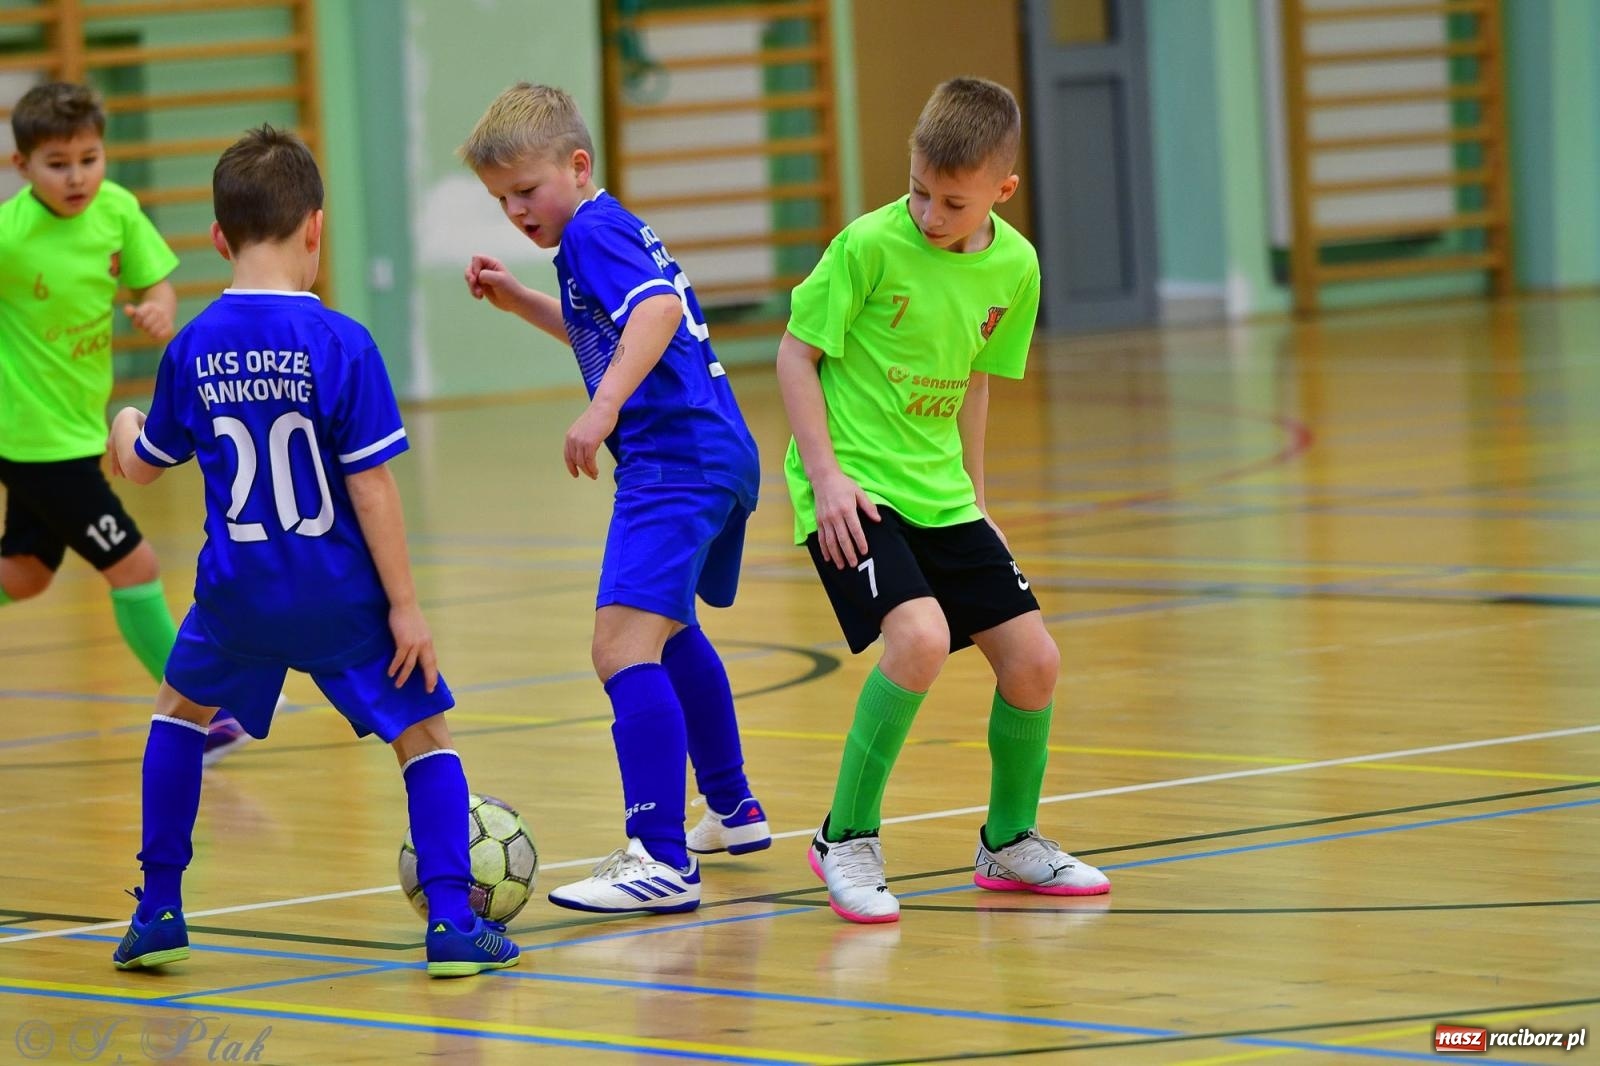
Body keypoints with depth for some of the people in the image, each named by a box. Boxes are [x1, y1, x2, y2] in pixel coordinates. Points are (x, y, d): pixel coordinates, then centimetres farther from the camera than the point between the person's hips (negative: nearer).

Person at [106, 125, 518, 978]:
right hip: (340, 593, -3)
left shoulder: (191, 351, -2)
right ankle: (451, 921, -2)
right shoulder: (340, 346, -14)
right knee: (422, 734, 10)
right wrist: (404, 604, -8)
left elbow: (142, 468, 15)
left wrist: (125, 428, 39)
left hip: (237, 592, 3)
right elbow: (370, 487, -14)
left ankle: (158, 909, 24)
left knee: (181, 711, 28)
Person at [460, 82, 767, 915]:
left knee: (622, 645, -22)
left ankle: (663, 861, -31)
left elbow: (660, 309, -29)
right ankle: (733, 809, 47)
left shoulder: (593, 231, -10)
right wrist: (519, 301, 29)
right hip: (717, 459, 12)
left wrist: (604, 409, -38)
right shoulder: (615, 230, 20)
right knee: (669, 634, 32)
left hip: (674, 463, -12)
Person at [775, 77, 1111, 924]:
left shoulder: (1015, 266, 1)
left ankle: (1009, 843, 26)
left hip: (939, 495, 6)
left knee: (1032, 658, 3)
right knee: (921, 636, -27)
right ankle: (845, 838, -11)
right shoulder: (870, 245, -15)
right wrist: (825, 473, -16)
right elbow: (795, 352, -8)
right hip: (854, 489, -6)